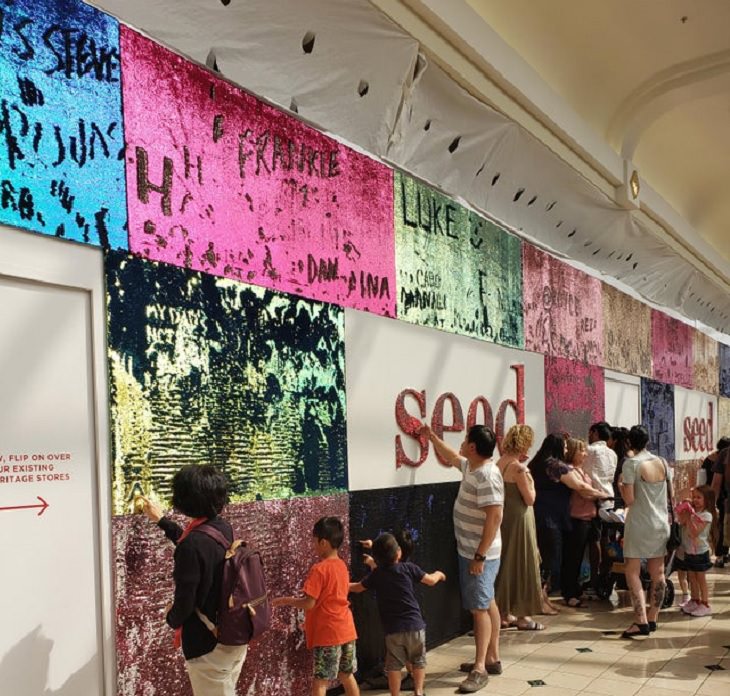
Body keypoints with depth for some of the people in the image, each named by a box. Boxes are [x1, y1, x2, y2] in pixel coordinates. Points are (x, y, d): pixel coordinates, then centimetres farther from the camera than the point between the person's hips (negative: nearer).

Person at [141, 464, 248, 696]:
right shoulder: (223, 528, -1)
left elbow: (184, 603, -20)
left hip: (208, 644, -7)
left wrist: (172, 619, 3)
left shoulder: (192, 544, -26)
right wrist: (161, 520, 31)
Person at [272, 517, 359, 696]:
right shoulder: (342, 566, 8)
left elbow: (309, 603, -18)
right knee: (347, 676, 17)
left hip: (327, 633, -8)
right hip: (346, 630, 8)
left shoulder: (319, 569, -16)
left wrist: (286, 601, -3)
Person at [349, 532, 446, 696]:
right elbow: (430, 580, 5)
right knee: (418, 661, 18)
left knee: (394, 665, 10)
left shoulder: (376, 575, 0)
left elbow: (358, 587, 16)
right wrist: (438, 574, 28)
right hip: (415, 625, 0)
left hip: (392, 629, 0)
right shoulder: (408, 568, -5)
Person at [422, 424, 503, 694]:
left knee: (479, 609, -6)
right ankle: (492, 658, 27)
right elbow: (451, 456, 30)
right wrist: (431, 436, 33)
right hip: (469, 551, 10)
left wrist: (480, 556, -26)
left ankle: (480, 669, -1)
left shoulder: (487, 475, -24)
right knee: (487, 604, 17)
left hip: (479, 554, -10)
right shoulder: (471, 466, 6)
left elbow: (495, 517, -27)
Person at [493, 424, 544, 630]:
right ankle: (522, 616, 10)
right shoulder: (518, 468, -19)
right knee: (522, 565, 2)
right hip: (519, 520, -8)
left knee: (506, 564, 15)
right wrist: (530, 480, -1)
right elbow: (530, 499, -15)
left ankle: (505, 613, 21)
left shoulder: (500, 464, 6)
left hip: (505, 519, 8)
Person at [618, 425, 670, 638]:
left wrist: (621, 483, 2)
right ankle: (652, 619, 17)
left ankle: (641, 621, -10)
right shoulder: (662, 462, 4)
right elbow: (670, 493, 12)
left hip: (639, 524, -6)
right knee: (657, 573, 11)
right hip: (661, 523, 6)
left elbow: (629, 500, -16)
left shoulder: (631, 463, -13)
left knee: (633, 572, -2)